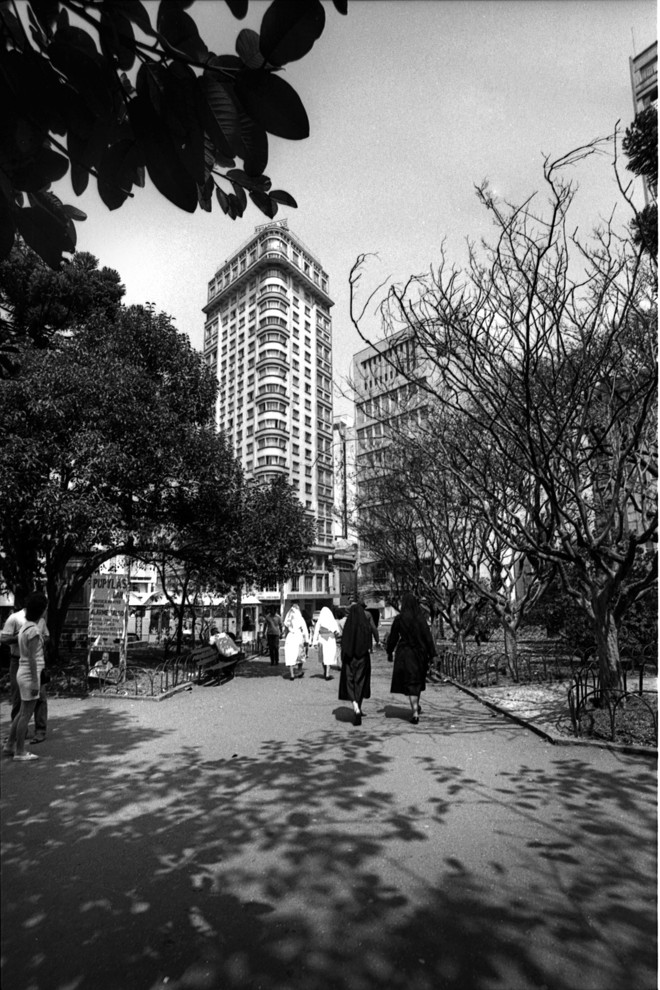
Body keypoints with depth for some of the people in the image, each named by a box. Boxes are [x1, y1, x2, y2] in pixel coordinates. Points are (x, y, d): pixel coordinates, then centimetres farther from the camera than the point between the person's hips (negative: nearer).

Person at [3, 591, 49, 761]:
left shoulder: (26, 626, 7)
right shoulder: (33, 630, -20)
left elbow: (26, 655, 13)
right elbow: (32, 658, -20)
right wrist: (35, 682, -17)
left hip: (23, 672, 9)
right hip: (30, 675, -9)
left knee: (23, 712, 20)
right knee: (26, 714, 2)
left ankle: (10, 745, 31)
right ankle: (19, 752, 12)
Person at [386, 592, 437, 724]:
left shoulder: (399, 619, -9)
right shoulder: (421, 618, -6)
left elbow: (393, 637, -2)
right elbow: (428, 637, -9)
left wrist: (389, 652, 12)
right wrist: (431, 655, -4)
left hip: (404, 654, -2)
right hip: (420, 653, 3)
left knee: (410, 682, 1)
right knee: (417, 680, 21)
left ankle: (415, 712, -9)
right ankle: (416, 707, 36)